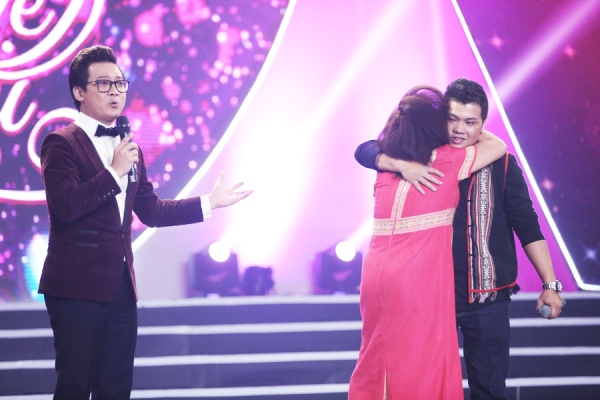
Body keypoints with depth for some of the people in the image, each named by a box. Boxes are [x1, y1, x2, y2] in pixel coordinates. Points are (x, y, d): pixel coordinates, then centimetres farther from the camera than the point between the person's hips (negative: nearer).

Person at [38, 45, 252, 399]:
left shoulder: (129, 148, 16)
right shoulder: (62, 143, -7)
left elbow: (151, 211, 20)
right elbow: (65, 206, -21)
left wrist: (209, 202, 17)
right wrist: (115, 172, -19)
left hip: (120, 286, 7)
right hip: (78, 286, -7)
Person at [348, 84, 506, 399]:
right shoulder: (446, 162, -6)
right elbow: (498, 146, 5)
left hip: (377, 274, 6)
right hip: (419, 281, -6)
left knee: (376, 365, 14)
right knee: (422, 369, 1)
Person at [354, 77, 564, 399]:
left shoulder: (501, 164, -4)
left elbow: (527, 227, -1)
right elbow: (366, 151, -7)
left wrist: (550, 284, -6)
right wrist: (402, 164, -27)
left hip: (488, 300, -1)